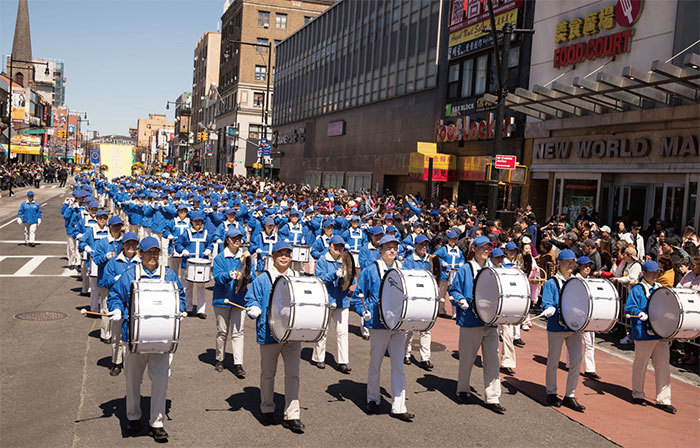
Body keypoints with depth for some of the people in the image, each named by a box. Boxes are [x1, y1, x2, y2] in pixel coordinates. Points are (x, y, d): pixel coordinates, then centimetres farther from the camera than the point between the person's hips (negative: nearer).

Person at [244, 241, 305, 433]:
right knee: (268, 374, 11)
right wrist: (254, 310, -19)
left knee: (293, 374, -1)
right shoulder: (262, 279, 1)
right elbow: (252, 300, 1)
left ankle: (292, 416, 5)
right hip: (269, 334, -2)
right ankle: (267, 410, 29)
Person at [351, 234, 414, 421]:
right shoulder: (370, 271, -1)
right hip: (378, 324, -3)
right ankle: (373, 400, 26)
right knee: (375, 364, 8)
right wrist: (365, 313, -13)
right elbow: (357, 297, 2)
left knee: (398, 366, 2)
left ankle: (398, 407, 6)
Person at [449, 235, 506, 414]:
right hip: (470, 320, -4)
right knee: (467, 358, 6)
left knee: (492, 359, 1)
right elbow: (454, 290, 2)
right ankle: (463, 391, 26)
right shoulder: (465, 269, 0)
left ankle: (493, 398, 5)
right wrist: (461, 301, -16)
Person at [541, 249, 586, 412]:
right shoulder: (551, 283, -4)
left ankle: (570, 396, 13)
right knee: (553, 362, 6)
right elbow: (547, 304, -11)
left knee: (576, 362, 2)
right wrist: (550, 310, -33)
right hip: (556, 327, -5)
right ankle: (551, 393, 22)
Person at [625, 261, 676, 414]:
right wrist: (640, 314, -27)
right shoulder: (637, 290, -5)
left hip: (661, 333, 6)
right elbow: (629, 308, -11)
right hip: (644, 334, -6)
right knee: (640, 364, 5)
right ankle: (638, 394, 23)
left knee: (663, 365, 3)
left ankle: (663, 400, 8)